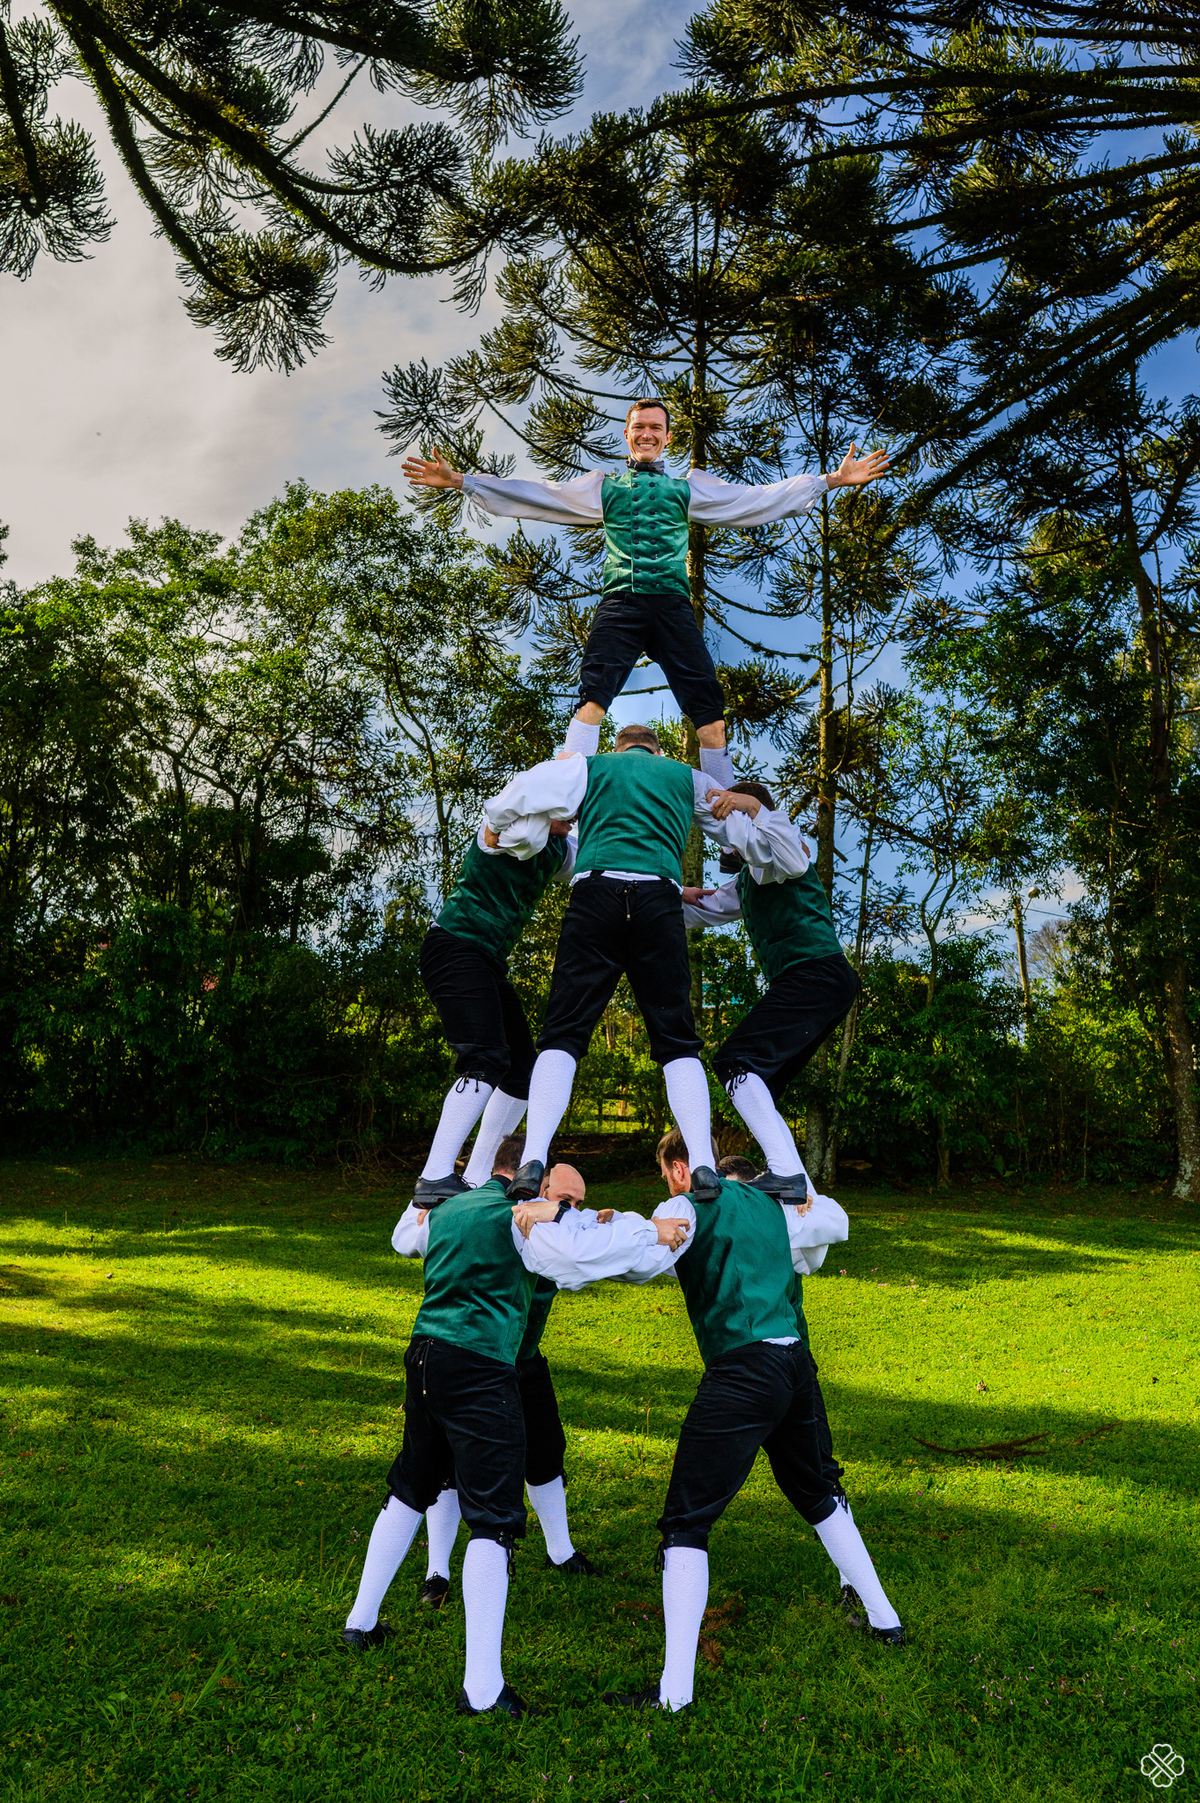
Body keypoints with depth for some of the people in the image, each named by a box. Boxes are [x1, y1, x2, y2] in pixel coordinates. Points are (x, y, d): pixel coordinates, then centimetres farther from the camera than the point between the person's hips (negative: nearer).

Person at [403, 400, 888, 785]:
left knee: (708, 709, -6)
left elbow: (757, 499, 21)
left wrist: (833, 480, 17)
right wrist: (459, 481, 14)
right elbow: (534, 496, 19)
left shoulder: (689, 486, 22)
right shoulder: (604, 485, 21)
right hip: (620, 603, -1)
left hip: (672, 603, 1)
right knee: (593, 698, -20)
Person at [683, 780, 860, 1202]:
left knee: (734, 1060, -20)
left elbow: (794, 862, -24)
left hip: (816, 973, -10)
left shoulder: (766, 854, 0)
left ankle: (786, 1172, -29)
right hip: (818, 982, 10)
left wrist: (754, 807, -20)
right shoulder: (745, 882, 30)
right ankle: (803, 1195, 9)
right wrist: (683, 896, 18)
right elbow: (703, 912, 39)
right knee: (757, 1092, 9)